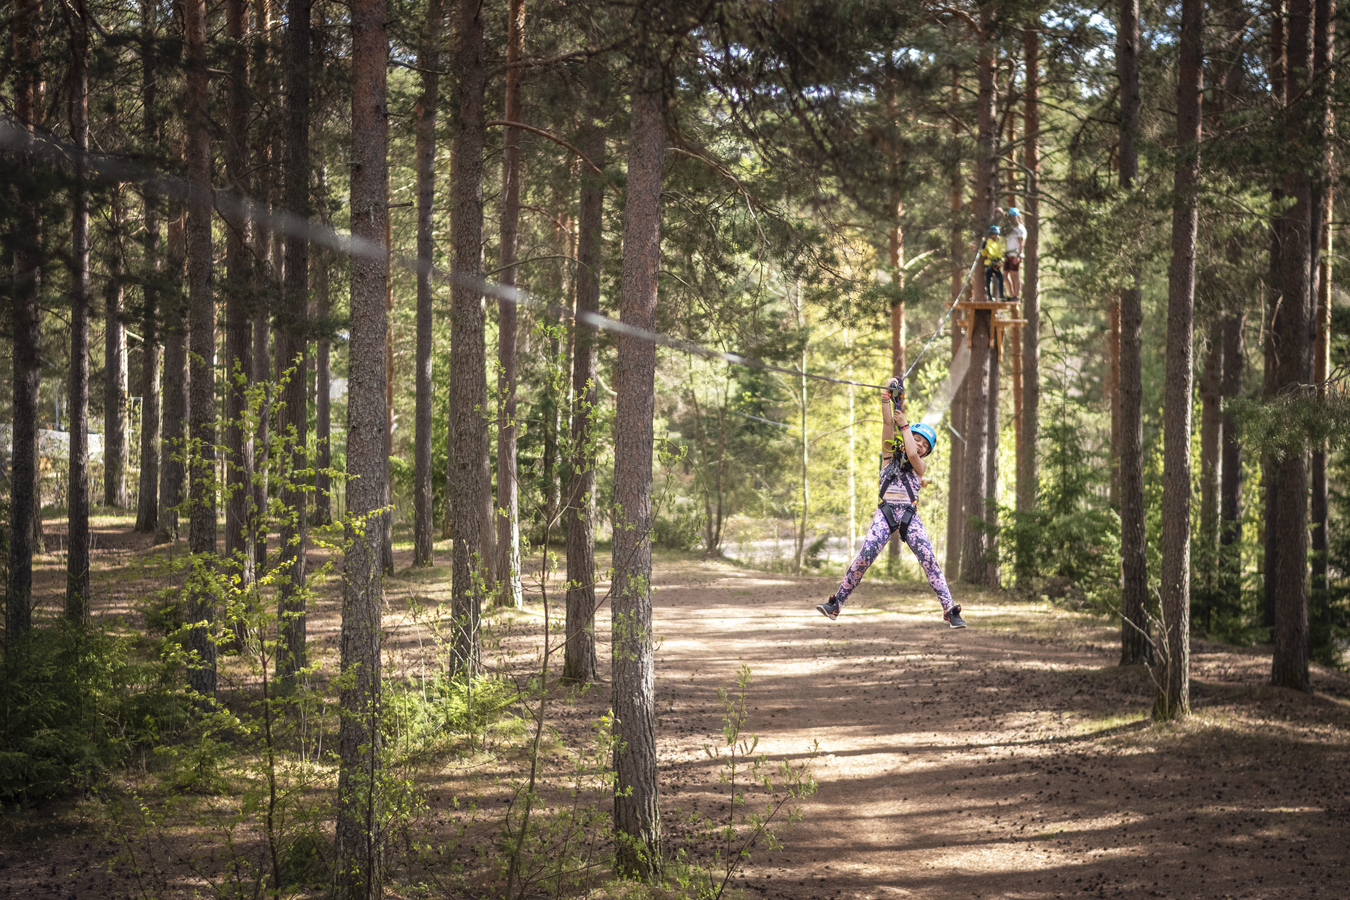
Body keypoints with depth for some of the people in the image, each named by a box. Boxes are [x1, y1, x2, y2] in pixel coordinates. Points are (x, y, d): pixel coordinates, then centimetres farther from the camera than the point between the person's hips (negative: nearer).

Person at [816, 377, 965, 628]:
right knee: (864, 557, -15)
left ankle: (950, 610, -11)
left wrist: (904, 425, 1)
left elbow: (912, 454, -7)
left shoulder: (921, 465, 17)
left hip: (910, 516, 0)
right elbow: (887, 422, 8)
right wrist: (887, 396, -2)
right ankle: (836, 604, -9)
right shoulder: (890, 454, 18)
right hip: (885, 513, 0)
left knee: (929, 560, -12)